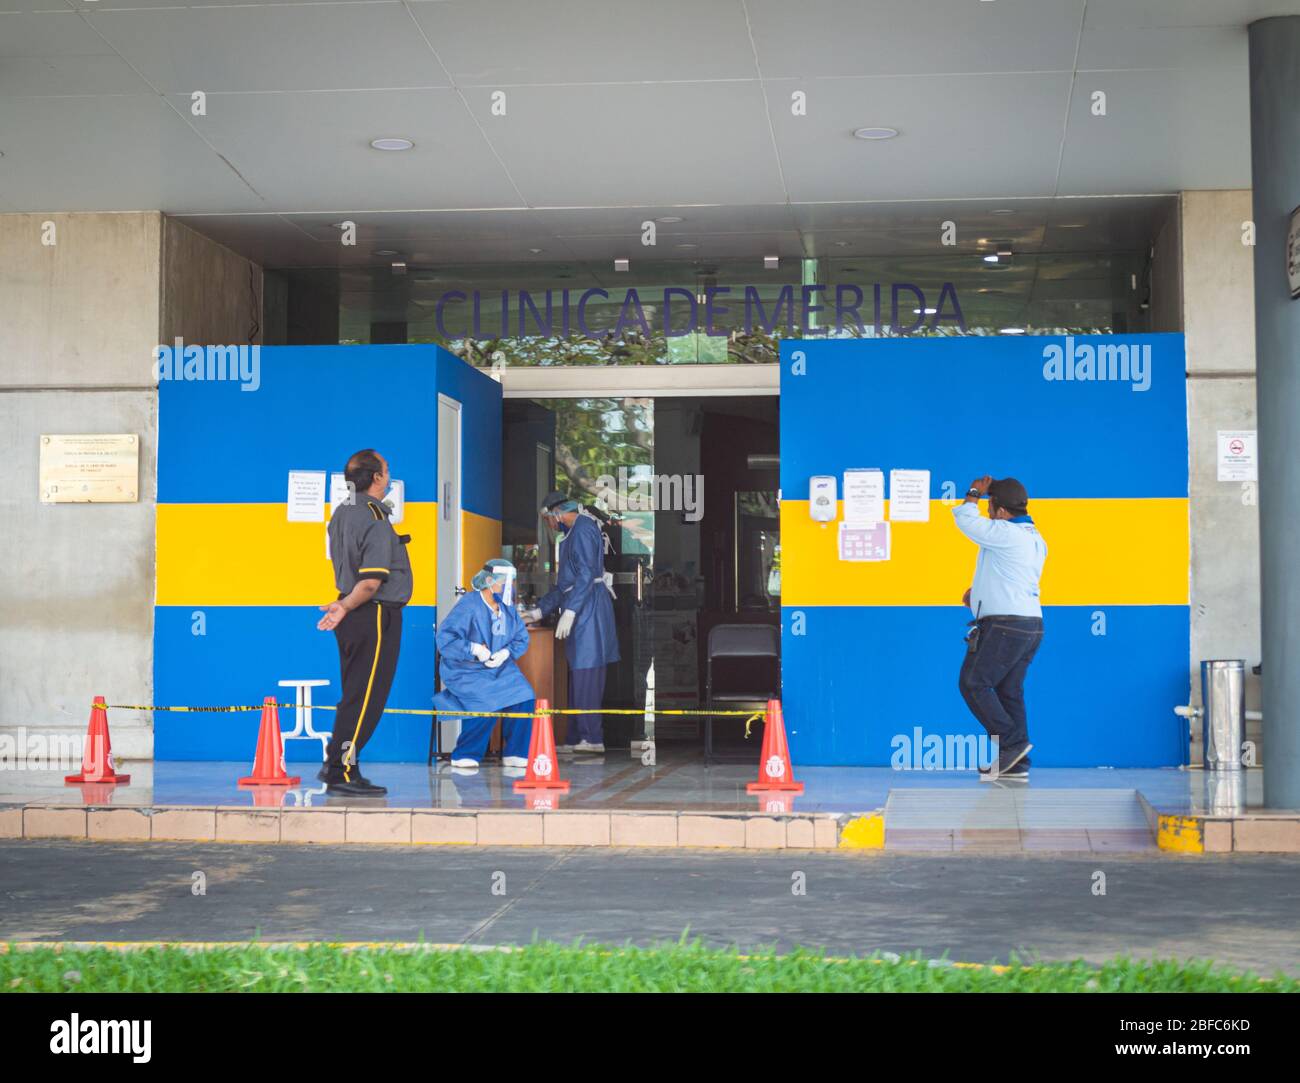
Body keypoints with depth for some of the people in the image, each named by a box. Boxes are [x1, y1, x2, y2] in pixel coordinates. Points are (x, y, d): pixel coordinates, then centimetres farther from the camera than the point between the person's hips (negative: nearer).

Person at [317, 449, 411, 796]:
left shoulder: (341, 513, 11)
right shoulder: (375, 518, -16)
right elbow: (372, 581, -22)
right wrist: (346, 607, -12)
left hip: (353, 616, 9)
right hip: (376, 615, -9)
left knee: (354, 695, 16)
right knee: (366, 698, -3)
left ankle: (335, 766, 20)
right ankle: (344, 773, -1)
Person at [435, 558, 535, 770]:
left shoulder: (508, 609, 10)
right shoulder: (468, 605, -13)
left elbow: (521, 639, 11)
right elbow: (445, 638, -19)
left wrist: (506, 652, -9)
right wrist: (473, 649, -24)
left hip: (500, 668, 7)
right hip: (466, 671, -6)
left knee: (523, 695, -17)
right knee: (487, 701, -30)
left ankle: (515, 754, -6)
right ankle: (465, 756, -12)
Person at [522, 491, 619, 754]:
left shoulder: (583, 528, -8)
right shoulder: (573, 533, 24)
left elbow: (586, 574, -18)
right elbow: (565, 584, 28)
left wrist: (569, 612, -22)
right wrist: (539, 610, 27)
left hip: (589, 607, -10)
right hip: (582, 611, 10)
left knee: (586, 672, -11)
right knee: (579, 674, 9)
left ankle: (592, 738, -11)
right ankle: (577, 739, 10)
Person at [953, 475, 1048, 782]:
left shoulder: (1006, 534, -15)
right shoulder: (1034, 538, 17)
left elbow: (964, 518, -12)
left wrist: (974, 492, 5)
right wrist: (978, 589, 20)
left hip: (1005, 626, -9)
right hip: (1031, 624, 9)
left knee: (973, 683, -2)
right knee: (1009, 691, 9)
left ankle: (1011, 742, -6)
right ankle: (1017, 766, 7)